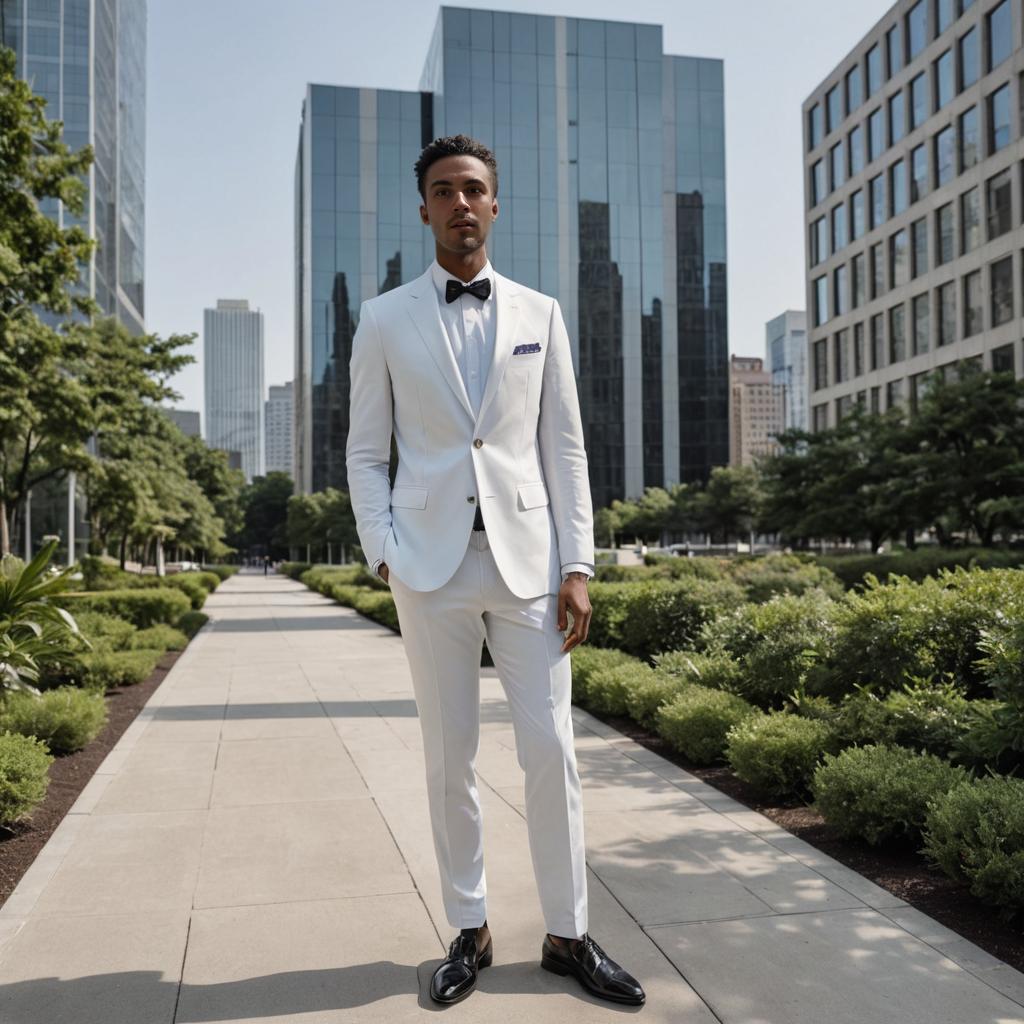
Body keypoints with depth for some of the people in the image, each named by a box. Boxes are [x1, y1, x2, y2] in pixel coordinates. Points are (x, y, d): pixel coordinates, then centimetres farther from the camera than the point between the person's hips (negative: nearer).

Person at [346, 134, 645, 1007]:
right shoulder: (384, 321, 6)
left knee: (551, 750, 1)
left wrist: (577, 565, -1)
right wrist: (384, 555, -7)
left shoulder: (539, 314, 9)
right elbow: (366, 452, 7)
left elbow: (565, 447, 6)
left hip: (527, 556, 1)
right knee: (450, 757, 6)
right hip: (432, 561, 0)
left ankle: (567, 934, 18)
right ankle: (470, 930, 23)